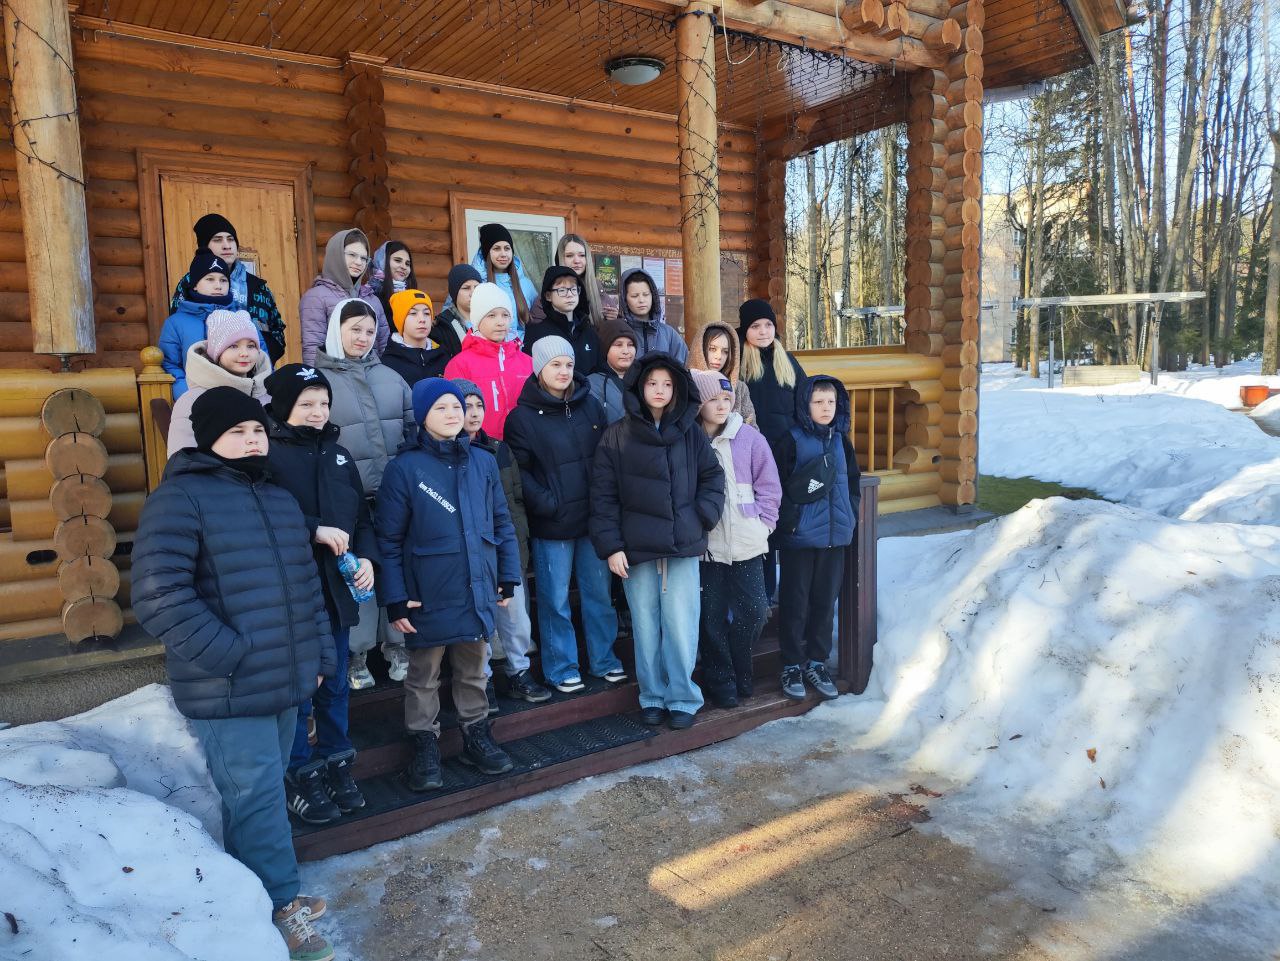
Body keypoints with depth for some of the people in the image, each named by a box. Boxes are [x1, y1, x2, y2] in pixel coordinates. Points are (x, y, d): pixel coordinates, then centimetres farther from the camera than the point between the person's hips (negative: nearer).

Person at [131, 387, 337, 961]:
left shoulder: (280, 500, 14)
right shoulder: (180, 497, -11)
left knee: (263, 792, 18)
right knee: (256, 798, 0)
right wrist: (229, 655, -20)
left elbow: (307, 587, 20)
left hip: (284, 682, 7)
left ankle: (258, 894, 33)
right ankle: (281, 908, 16)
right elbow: (158, 596, -20)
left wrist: (320, 655, 18)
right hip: (228, 692, -7)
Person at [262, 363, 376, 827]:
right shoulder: (268, 455, -8)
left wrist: (366, 557, -1)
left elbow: (362, 516, 13)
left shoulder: (338, 453, 11)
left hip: (338, 588, 6)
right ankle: (300, 777, 21)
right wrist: (316, 530, -22)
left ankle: (336, 766, 30)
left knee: (335, 685, 15)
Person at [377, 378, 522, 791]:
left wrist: (508, 577, 7)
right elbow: (389, 540, -7)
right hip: (428, 595, -3)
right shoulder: (405, 467, -8)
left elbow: (502, 523, 9)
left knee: (473, 669, 18)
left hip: (478, 590, 3)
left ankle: (476, 737, 34)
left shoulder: (483, 462, 3)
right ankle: (425, 748, 26)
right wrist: (395, 599, -9)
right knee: (424, 675, 11)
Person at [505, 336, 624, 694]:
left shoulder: (590, 405, 8)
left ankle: (604, 660, 28)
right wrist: (545, 504, -17)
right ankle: (561, 669, 20)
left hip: (594, 516, 4)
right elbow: (518, 469, -7)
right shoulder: (522, 415, -3)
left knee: (599, 592, 12)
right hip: (552, 523, -3)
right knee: (555, 600, 5)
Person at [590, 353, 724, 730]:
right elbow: (603, 496, 0)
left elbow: (713, 478, 12)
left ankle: (682, 698, 16)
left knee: (681, 626, 0)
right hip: (636, 547, 0)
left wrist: (701, 517, -1)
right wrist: (610, 545, -5)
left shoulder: (690, 432, 6)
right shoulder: (617, 436, 2)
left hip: (684, 546, 1)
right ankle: (652, 696, 23)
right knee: (645, 626, 7)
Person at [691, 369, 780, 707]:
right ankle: (720, 679, 22)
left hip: (746, 541, 2)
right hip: (705, 543, -1)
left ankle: (740, 668, 29)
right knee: (712, 615, 5)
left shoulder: (749, 437, 2)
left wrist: (761, 523, 0)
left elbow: (768, 485, 6)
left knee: (754, 610, 5)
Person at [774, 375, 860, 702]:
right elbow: (779, 485, -10)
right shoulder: (793, 440, -6)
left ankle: (817, 662, 24)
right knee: (795, 601, 4)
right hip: (800, 536, -5)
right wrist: (790, 521, -15)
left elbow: (852, 480, 16)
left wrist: (851, 516, 6)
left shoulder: (841, 440, 10)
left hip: (835, 535, 5)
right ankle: (792, 665, 16)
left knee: (825, 600, 11)